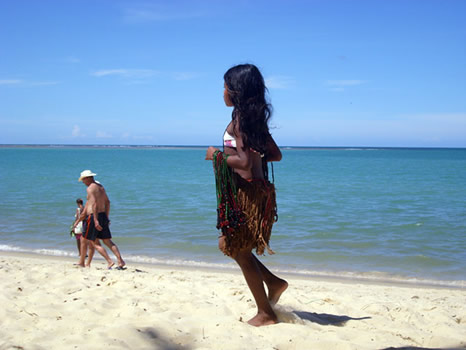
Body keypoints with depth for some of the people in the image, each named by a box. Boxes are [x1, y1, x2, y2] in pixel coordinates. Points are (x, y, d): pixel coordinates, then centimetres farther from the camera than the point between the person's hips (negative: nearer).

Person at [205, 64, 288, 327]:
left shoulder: (240, 118, -15)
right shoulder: (255, 118, 11)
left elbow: (244, 161, -25)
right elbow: (276, 155, 16)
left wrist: (217, 156, -11)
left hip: (247, 193, -9)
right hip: (258, 190, 9)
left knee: (241, 253, 5)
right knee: (230, 244, 22)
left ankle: (266, 313, 15)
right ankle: (274, 282, 22)